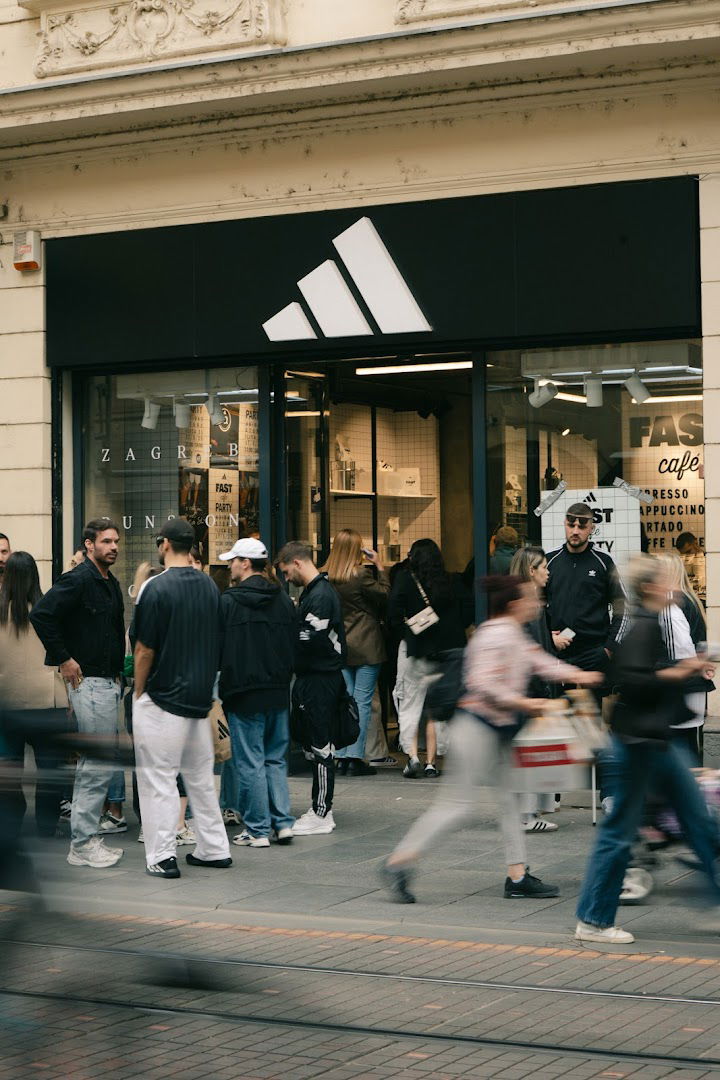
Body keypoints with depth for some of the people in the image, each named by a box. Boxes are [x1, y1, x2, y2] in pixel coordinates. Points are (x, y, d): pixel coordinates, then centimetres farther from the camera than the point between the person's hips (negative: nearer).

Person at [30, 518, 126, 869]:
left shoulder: (111, 584, 14)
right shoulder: (78, 580, -13)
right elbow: (40, 614, -22)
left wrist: (118, 670, 16)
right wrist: (64, 659, -19)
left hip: (109, 682, 9)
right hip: (89, 682, -9)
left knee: (96, 763, 12)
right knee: (100, 764, -9)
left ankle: (86, 838, 19)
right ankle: (82, 846, -3)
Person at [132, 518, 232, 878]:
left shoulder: (156, 587, -14)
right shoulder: (210, 587, 5)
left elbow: (145, 649, -13)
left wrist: (139, 692, 0)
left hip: (162, 699, -6)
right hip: (200, 697, 6)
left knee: (158, 779, -1)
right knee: (201, 777, 16)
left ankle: (162, 857, -3)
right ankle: (214, 849, 20)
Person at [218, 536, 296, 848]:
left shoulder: (228, 601, -10)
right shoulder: (283, 599, 7)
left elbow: (217, 648, -6)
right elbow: (294, 645, 12)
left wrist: (218, 688, 7)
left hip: (244, 694, -5)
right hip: (278, 692, 6)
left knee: (250, 763, 1)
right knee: (276, 759, 14)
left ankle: (257, 830, 3)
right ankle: (283, 822, 9)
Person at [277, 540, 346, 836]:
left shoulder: (321, 595, -16)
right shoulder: (312, 592, 17)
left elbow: (312, 639, -20)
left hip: (321, 681, -11)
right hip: (313, 677, 11)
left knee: (320, 747, -5)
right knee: (312, 744, 14)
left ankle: (321, 815, -1)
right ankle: (320, 809, 20)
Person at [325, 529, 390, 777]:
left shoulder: (327, 577, 1)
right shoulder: (361, 574, -15)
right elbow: (384, 594, -6)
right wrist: (380, 566, 1)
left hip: (340, 646, 5)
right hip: (366, 647, -5)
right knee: (363, 701, -1)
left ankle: (342, 757, 10)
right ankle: (356, 757, -3)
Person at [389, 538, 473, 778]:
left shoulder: (406, 579, -3)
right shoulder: (453, 581, 4)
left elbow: (394, 610, -15)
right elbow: (470, 608, 0)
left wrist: (406, 629, -1)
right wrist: (451, 630, 8)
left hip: (417, 650, -3)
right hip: (448, 650, 3)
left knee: (410, 704, 4)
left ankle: (412, 755, -12)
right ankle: (431, 762, 8)